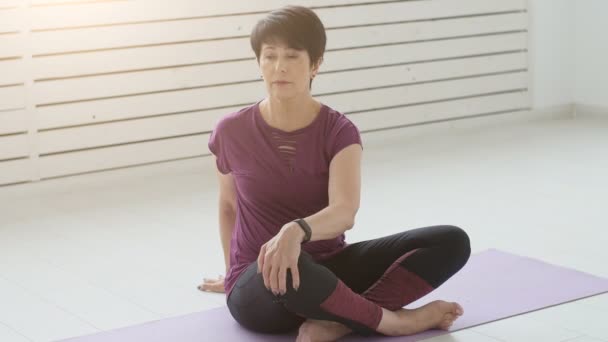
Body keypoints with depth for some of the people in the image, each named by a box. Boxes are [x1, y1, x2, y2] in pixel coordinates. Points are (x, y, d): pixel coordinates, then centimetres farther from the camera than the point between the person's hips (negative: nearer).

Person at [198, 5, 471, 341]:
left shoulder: (339, 131, -9)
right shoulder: (232, 133, -8)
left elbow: (345, 212, -27)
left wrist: (296, 231, -48)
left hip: (329, 268, 3)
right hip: (258, 291, -2)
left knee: (452, 241, -15)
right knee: (284, 272, -43)